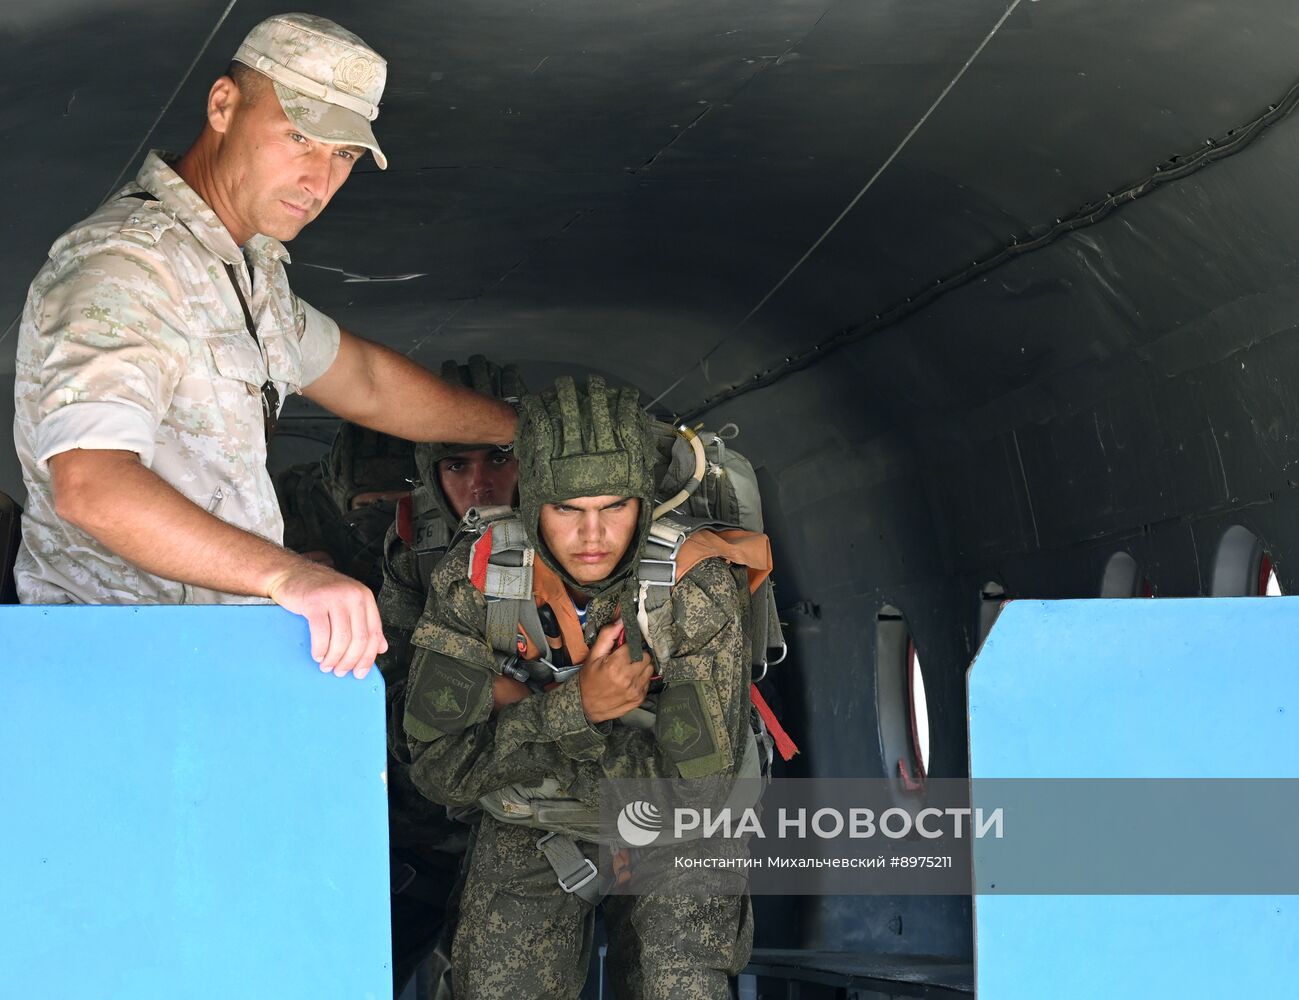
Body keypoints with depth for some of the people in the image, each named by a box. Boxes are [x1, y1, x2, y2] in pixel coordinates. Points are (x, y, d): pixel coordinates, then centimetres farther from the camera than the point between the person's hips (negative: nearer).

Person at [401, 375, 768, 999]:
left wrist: (518, 708, -22)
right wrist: (574, 706, -30)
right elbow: (438, 767, -17)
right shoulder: (477, 578, -18)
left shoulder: (697, 585, -23)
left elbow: (699, 781, -24)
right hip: (528, 837, 2)